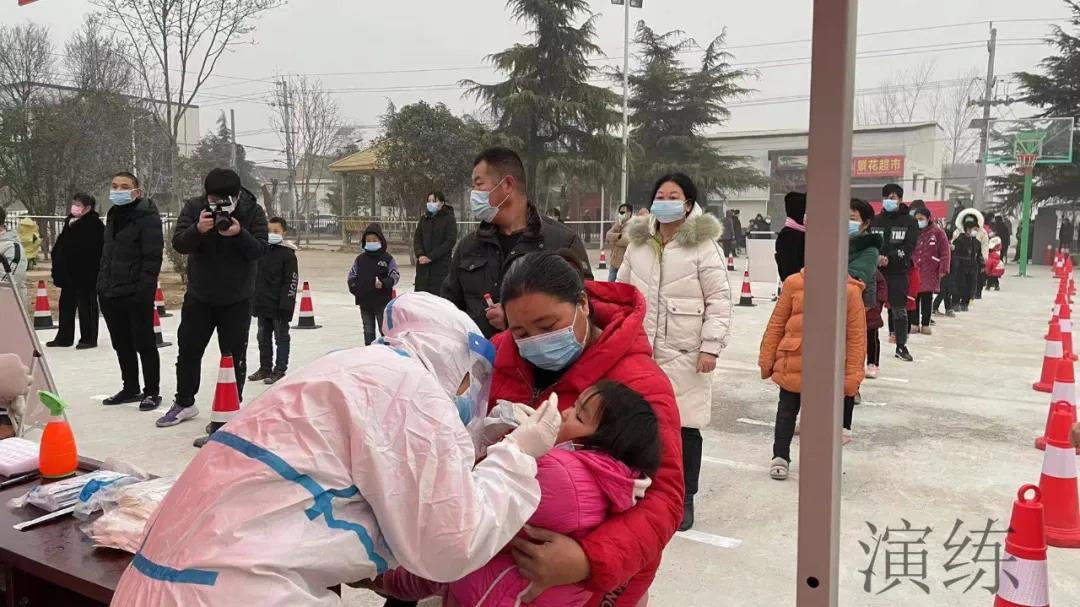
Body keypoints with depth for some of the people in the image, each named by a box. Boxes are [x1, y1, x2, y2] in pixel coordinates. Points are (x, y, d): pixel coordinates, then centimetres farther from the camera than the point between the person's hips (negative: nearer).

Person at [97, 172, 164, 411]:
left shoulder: (148, 216, -10)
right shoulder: (113, 215, 17)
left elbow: (152, 256, -17)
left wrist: (144, 288, -22)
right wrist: (102, 284, 17)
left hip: (136, 294, -8)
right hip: (110, 293, 8)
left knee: (144, 344, 1)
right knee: (121, 344, 15)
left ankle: (152, 392, 10)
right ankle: (131, 388, 27)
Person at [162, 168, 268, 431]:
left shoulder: (253, 212, -12)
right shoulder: (194, 207, -9)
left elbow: (260, 250, -17)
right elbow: (178, 243, -17)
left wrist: (239, 234, -35)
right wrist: (198, 230, -36)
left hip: (237, 299, -2)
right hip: (199, 295, 2)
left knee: (234, 357, 2)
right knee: (188, 350, 15)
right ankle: (184, 403, 35)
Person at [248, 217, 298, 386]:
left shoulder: (288, 254, -10)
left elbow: (291, 281, -14)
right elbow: (256, 277, 17)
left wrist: (285, 304, -19)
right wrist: (253, 300, 13)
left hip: (279, 306, -7)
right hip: (262, 304, 7)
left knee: (281, 338, 3)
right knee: (263, 337, 15)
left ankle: (279, 370, 9)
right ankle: (265, 368, 25)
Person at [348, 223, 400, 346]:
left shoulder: (387, 258, -3)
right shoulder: (360, 259, 8)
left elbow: (395, 275, -6)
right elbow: (351, 275, 13)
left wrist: (384, 283, -23)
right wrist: (354, 286, -6)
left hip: (382, 300, -4)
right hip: (364, 300, 4)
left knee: (384, 329, 4)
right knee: (368, 330, 12)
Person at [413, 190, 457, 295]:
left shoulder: (449, 218, -2)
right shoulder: (424, 218, 13)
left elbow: (451, 241, -10)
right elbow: (417, 238, 10)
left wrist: (431, 256, -15)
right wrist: (420, 254, -10)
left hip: (441, 264, -5)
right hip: (423, 263, 5)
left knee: (438, 294, -10)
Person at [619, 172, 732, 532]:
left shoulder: (704, 246, -4)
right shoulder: (637, 244, 11)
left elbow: (719, 301, -6)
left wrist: (711, 347, -12)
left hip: (684, 355, -4)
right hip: (639, 352, 4)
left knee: (684, 428, 4)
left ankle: (683, 500, 19)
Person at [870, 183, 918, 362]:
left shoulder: (909, 222, 2)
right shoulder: (875, 221, 9)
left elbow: (909, 247, -8)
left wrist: (889, 258, -21)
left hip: (898, 273, -1)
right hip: (875, 271, 2)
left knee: (900, 311, 4)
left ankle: (901, 346, 16)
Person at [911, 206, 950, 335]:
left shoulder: (938, 232, -2)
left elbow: (945, 252, -3)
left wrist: (943, 269, -9)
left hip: (930, 272, -2)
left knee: (927, 298, 4)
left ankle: (925, 324, 12)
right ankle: (914, 323, 12)